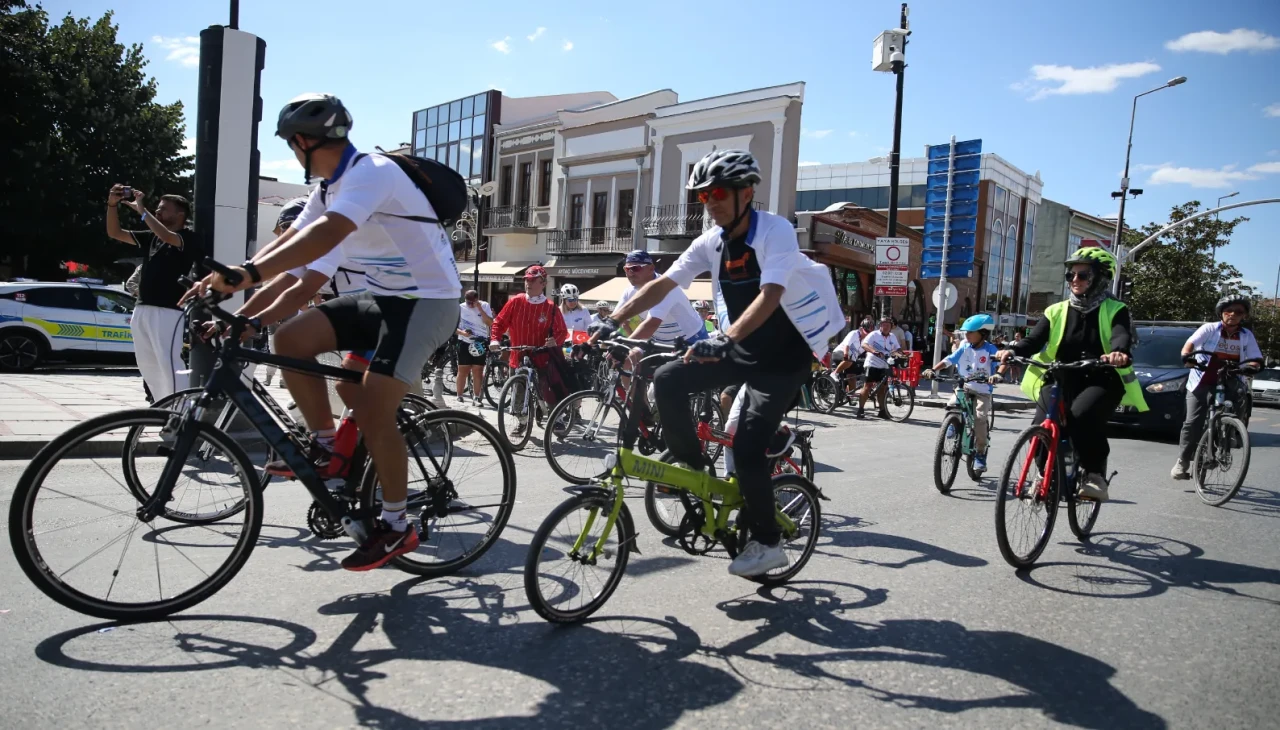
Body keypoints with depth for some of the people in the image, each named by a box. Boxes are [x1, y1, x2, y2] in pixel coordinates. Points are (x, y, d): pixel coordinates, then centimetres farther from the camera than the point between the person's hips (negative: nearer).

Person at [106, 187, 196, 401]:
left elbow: (166, 236, -23)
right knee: (147, 365, 12)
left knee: (169, 363, -15)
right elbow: (114, 233, 19)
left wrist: (142, 210, -14)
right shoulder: (151, 237, 18)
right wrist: (112, 204, 6)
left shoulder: (187, 237, -3)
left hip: (168, 311, -8)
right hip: (142, 310, 8)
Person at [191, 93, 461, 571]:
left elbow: (328, 234, -34)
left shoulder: (371, 172, -18)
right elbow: (288, 241, 6)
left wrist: (250, 274, -42)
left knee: (371, 407, -18)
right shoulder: (330, 188, 12)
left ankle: (396, 525, -1)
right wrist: (229, 282, -7)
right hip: (383, 297, 9)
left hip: (426, 300, -9)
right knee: (291, 338, -7)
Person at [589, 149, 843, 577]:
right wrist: (613, 321, -15)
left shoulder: (776, 231, -20)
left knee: (747, 448, -14)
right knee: (668, 380, -12)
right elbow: (662, 284, -4)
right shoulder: (711, 242, -1)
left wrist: (724, 338, -48)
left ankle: (766, 544, 7)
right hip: (739, 350, 6)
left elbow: (769, 295, -34)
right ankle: (692, 471, 6)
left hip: (782, 357, -6)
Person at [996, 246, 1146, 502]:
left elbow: (1122, 337, -19)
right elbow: (1035, 340, -3)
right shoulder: (1056, 311, 10)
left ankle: (1095, 475, -17)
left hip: (1101, 381, -3)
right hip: (1062, 379, 3)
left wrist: (1118, 353, -44)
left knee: (1083, 414, -35)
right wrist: (1013, 351, -26)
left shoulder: (1114, 311, 2)